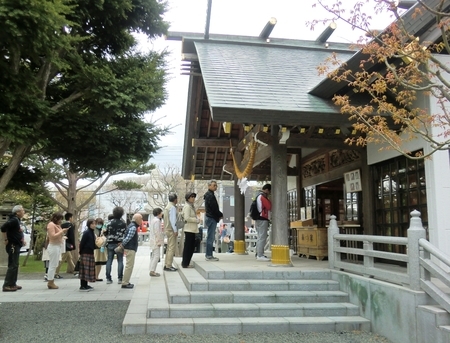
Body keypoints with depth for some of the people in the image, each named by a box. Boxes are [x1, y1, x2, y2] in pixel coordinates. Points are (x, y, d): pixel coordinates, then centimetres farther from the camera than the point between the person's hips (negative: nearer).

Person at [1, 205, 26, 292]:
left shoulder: (17, 220, 14)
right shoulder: (14, 220, -16)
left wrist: (22, 240, 14)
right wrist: (6, 240, -21)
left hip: (16, 246, 10)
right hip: (13, 246, -10)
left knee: (15, 265, 14)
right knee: (12, 265, -8)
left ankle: (12, 284, 21)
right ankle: (7, 285, -6)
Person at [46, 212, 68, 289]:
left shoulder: (56, 225, 18)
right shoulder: (51, 224, -9)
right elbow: (53, 236, -20)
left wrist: (63, 232, 8)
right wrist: (62, 231, -15)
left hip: (57, 246, 10)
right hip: (54, 246, -10)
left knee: (54, 265, 10)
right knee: (53, 265, -7)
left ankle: (51, 282, 14)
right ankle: (50, 283, -2)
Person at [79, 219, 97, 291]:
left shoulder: (92, 233, 12)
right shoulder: (86, 233, -14)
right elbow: (82, 243, -14)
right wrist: (81, 253, -11)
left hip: (90, 253, 9)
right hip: (85, 253, -9)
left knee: (89, 269, 11)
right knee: (85, 269, -6)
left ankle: (85, 285, 18)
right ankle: (82, 286, -1)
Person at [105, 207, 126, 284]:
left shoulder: (109, 222, -1)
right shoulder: (123, 223, -3)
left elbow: (105, 233, 1)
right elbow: (125, 234, 0)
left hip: (110, 244, 1)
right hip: (119, 244, -1)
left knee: (109, 261, 8)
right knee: (120, 261, 4)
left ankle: (108, 278, 9)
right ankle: (119, 278, 1)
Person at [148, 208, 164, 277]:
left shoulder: (153, 220, 14)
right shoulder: (157, 220, -16)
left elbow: (150, 230, 19)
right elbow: (157, 232, -21)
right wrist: (159, 241, -18)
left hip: (153, 241, 10)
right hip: (156, 241, -10)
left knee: (153, 256, 14)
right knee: (157, 255, -9)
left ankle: (152, 270, 17)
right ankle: (152, 271, -11)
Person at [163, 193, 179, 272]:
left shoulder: (168, 206, 15)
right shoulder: (172, 207, -15)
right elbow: (172, 220, -20)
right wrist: (175, 230, -18)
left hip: (168, 229, 10)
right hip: (172, 230, -10)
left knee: (169, 248, 15)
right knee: (171, 248, -7)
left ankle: (167, 265, 20)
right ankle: (168, 266, -6)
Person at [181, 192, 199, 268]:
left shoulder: (191, 206, 19)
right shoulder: (187, 206, -13)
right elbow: (187, 218, -22)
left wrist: (196, 220, 10)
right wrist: (196, 220, -13)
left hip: (192, 229, 10)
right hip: (189, 229, -10)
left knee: (192, 247, 13)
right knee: (188, 247, -4)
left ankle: (185, 263, 22)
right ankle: (185, 264, 4)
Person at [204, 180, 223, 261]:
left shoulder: (210, 194, 19)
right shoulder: (210, 195, -14)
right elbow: (214, 208, -18)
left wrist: (219, 215, 8)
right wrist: (221, 215, -5)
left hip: (210, 218, 11)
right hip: (211, 218, -11)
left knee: (210, 237, 13)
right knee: (210, 237, -7)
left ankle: (209, 255, 17)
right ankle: (209, 256, -4)